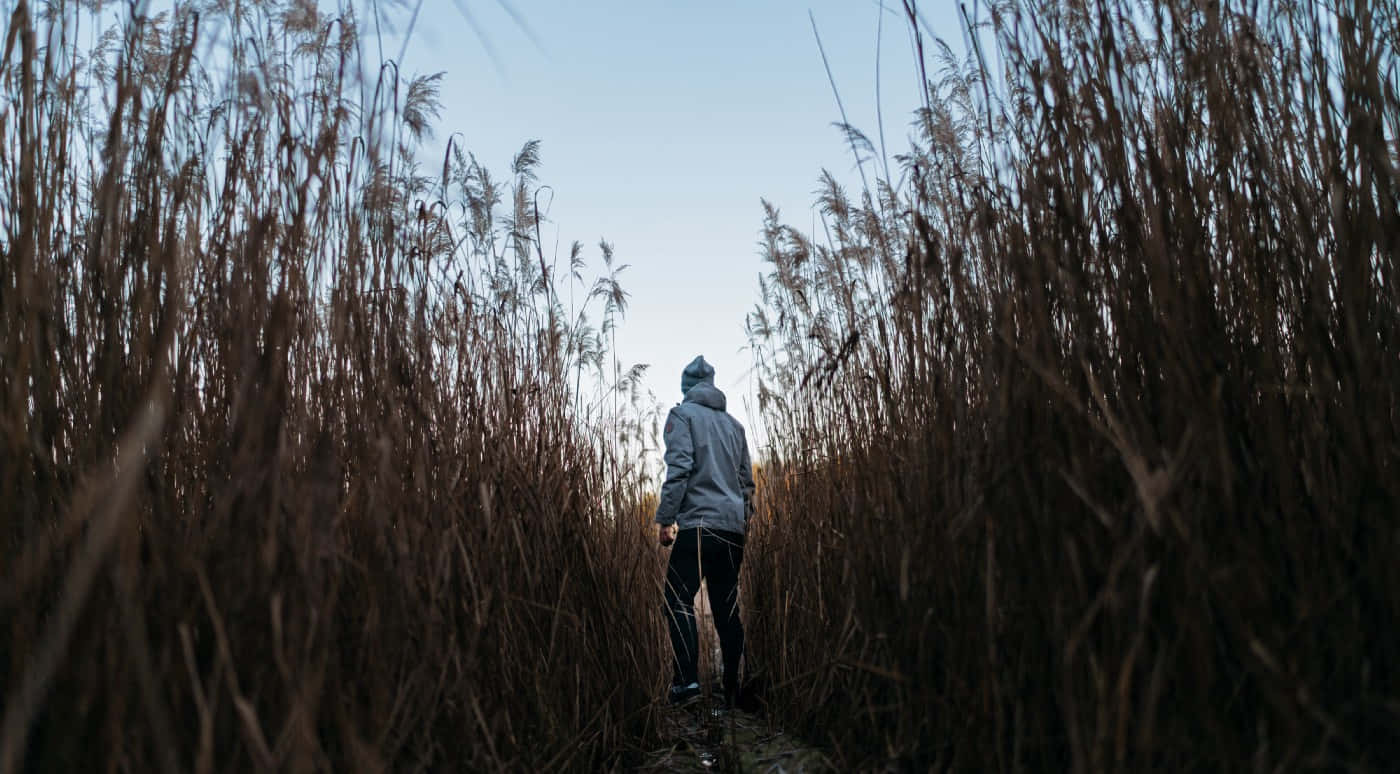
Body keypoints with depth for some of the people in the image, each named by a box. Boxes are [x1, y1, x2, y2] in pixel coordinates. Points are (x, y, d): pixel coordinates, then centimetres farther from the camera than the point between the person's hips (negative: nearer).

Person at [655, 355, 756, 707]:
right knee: (727, 607, 9)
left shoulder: (682, 414, 2)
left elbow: (679, 467, -11)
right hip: (734, 527, 6)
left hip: (698, 523, -6)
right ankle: (734, 688, 10)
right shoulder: (734, 423, 21)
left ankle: (687, 680, -17)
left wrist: (666, 518, -11)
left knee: (679, 600, -5)